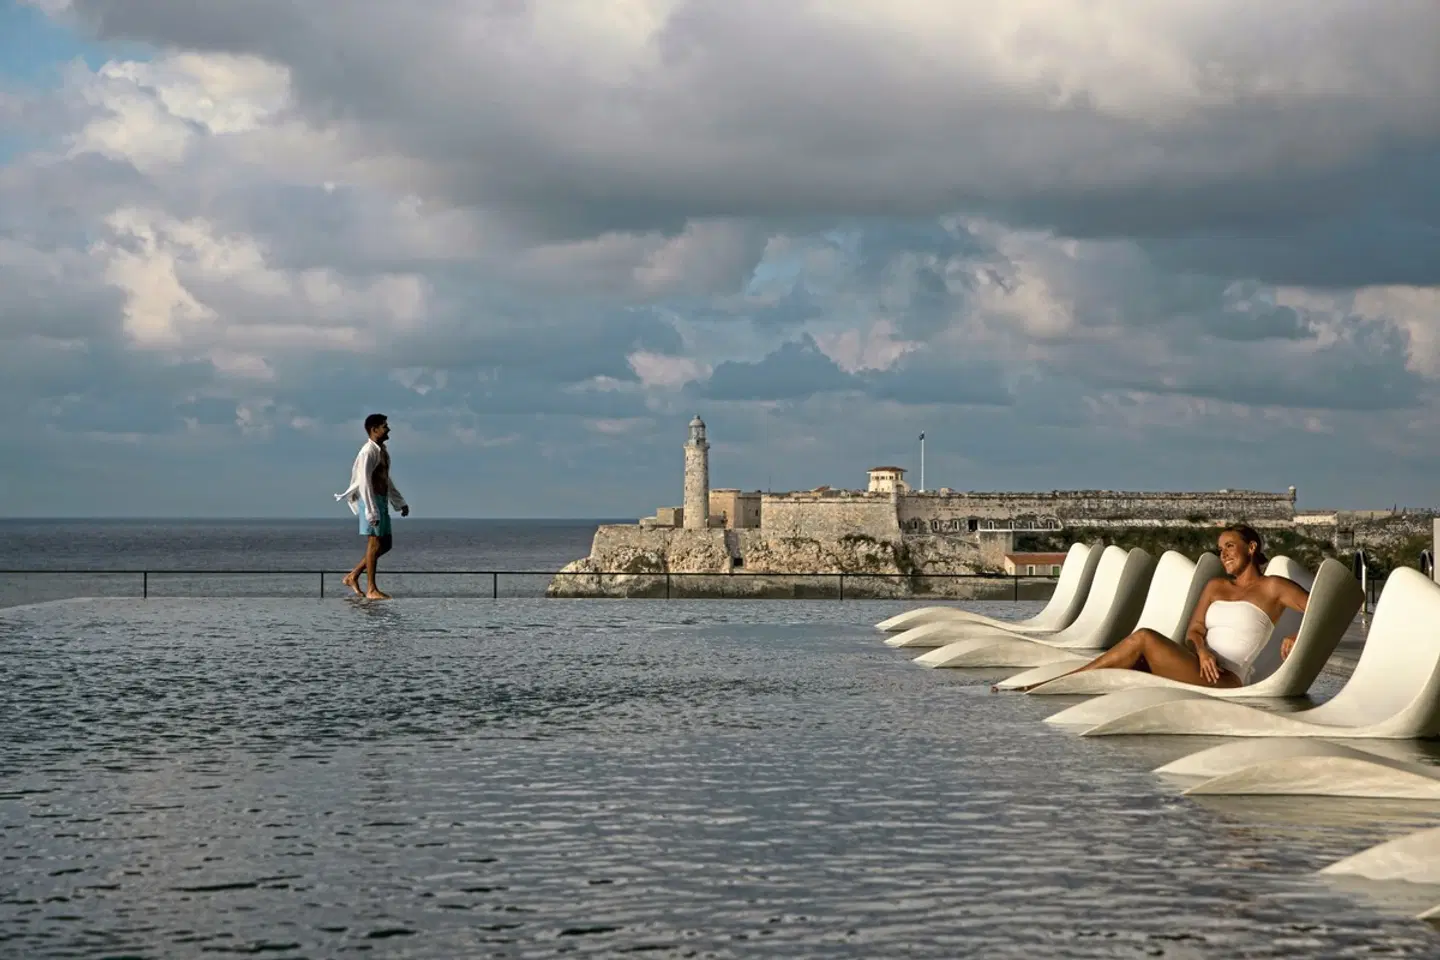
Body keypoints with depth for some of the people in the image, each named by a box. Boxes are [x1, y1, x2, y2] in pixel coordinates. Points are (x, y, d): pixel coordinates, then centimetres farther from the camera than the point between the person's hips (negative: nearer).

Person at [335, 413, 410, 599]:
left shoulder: (382, 451, 16)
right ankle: (371, 589, -2)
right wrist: (371, 511, -25)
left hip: (382, 501, 10)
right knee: (375, 543, -7)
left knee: (386, 544, 11)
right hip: (371, 501, -10)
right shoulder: (368, 452, -15)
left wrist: (401, 502, 23)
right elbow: (364, 482, -21)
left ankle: (353, 576, 16)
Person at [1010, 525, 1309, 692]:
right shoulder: (1216, 586, 23)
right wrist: (1202, 651, -11)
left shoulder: (1273, 588, 5)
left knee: (1144, 638, -23)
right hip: (1196, 668, 7)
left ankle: (1053, 683, -19)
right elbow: (1193, 630, 12)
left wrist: (1298, 637, -19)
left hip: (1225, 680, -7)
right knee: (1130, 664, -18)